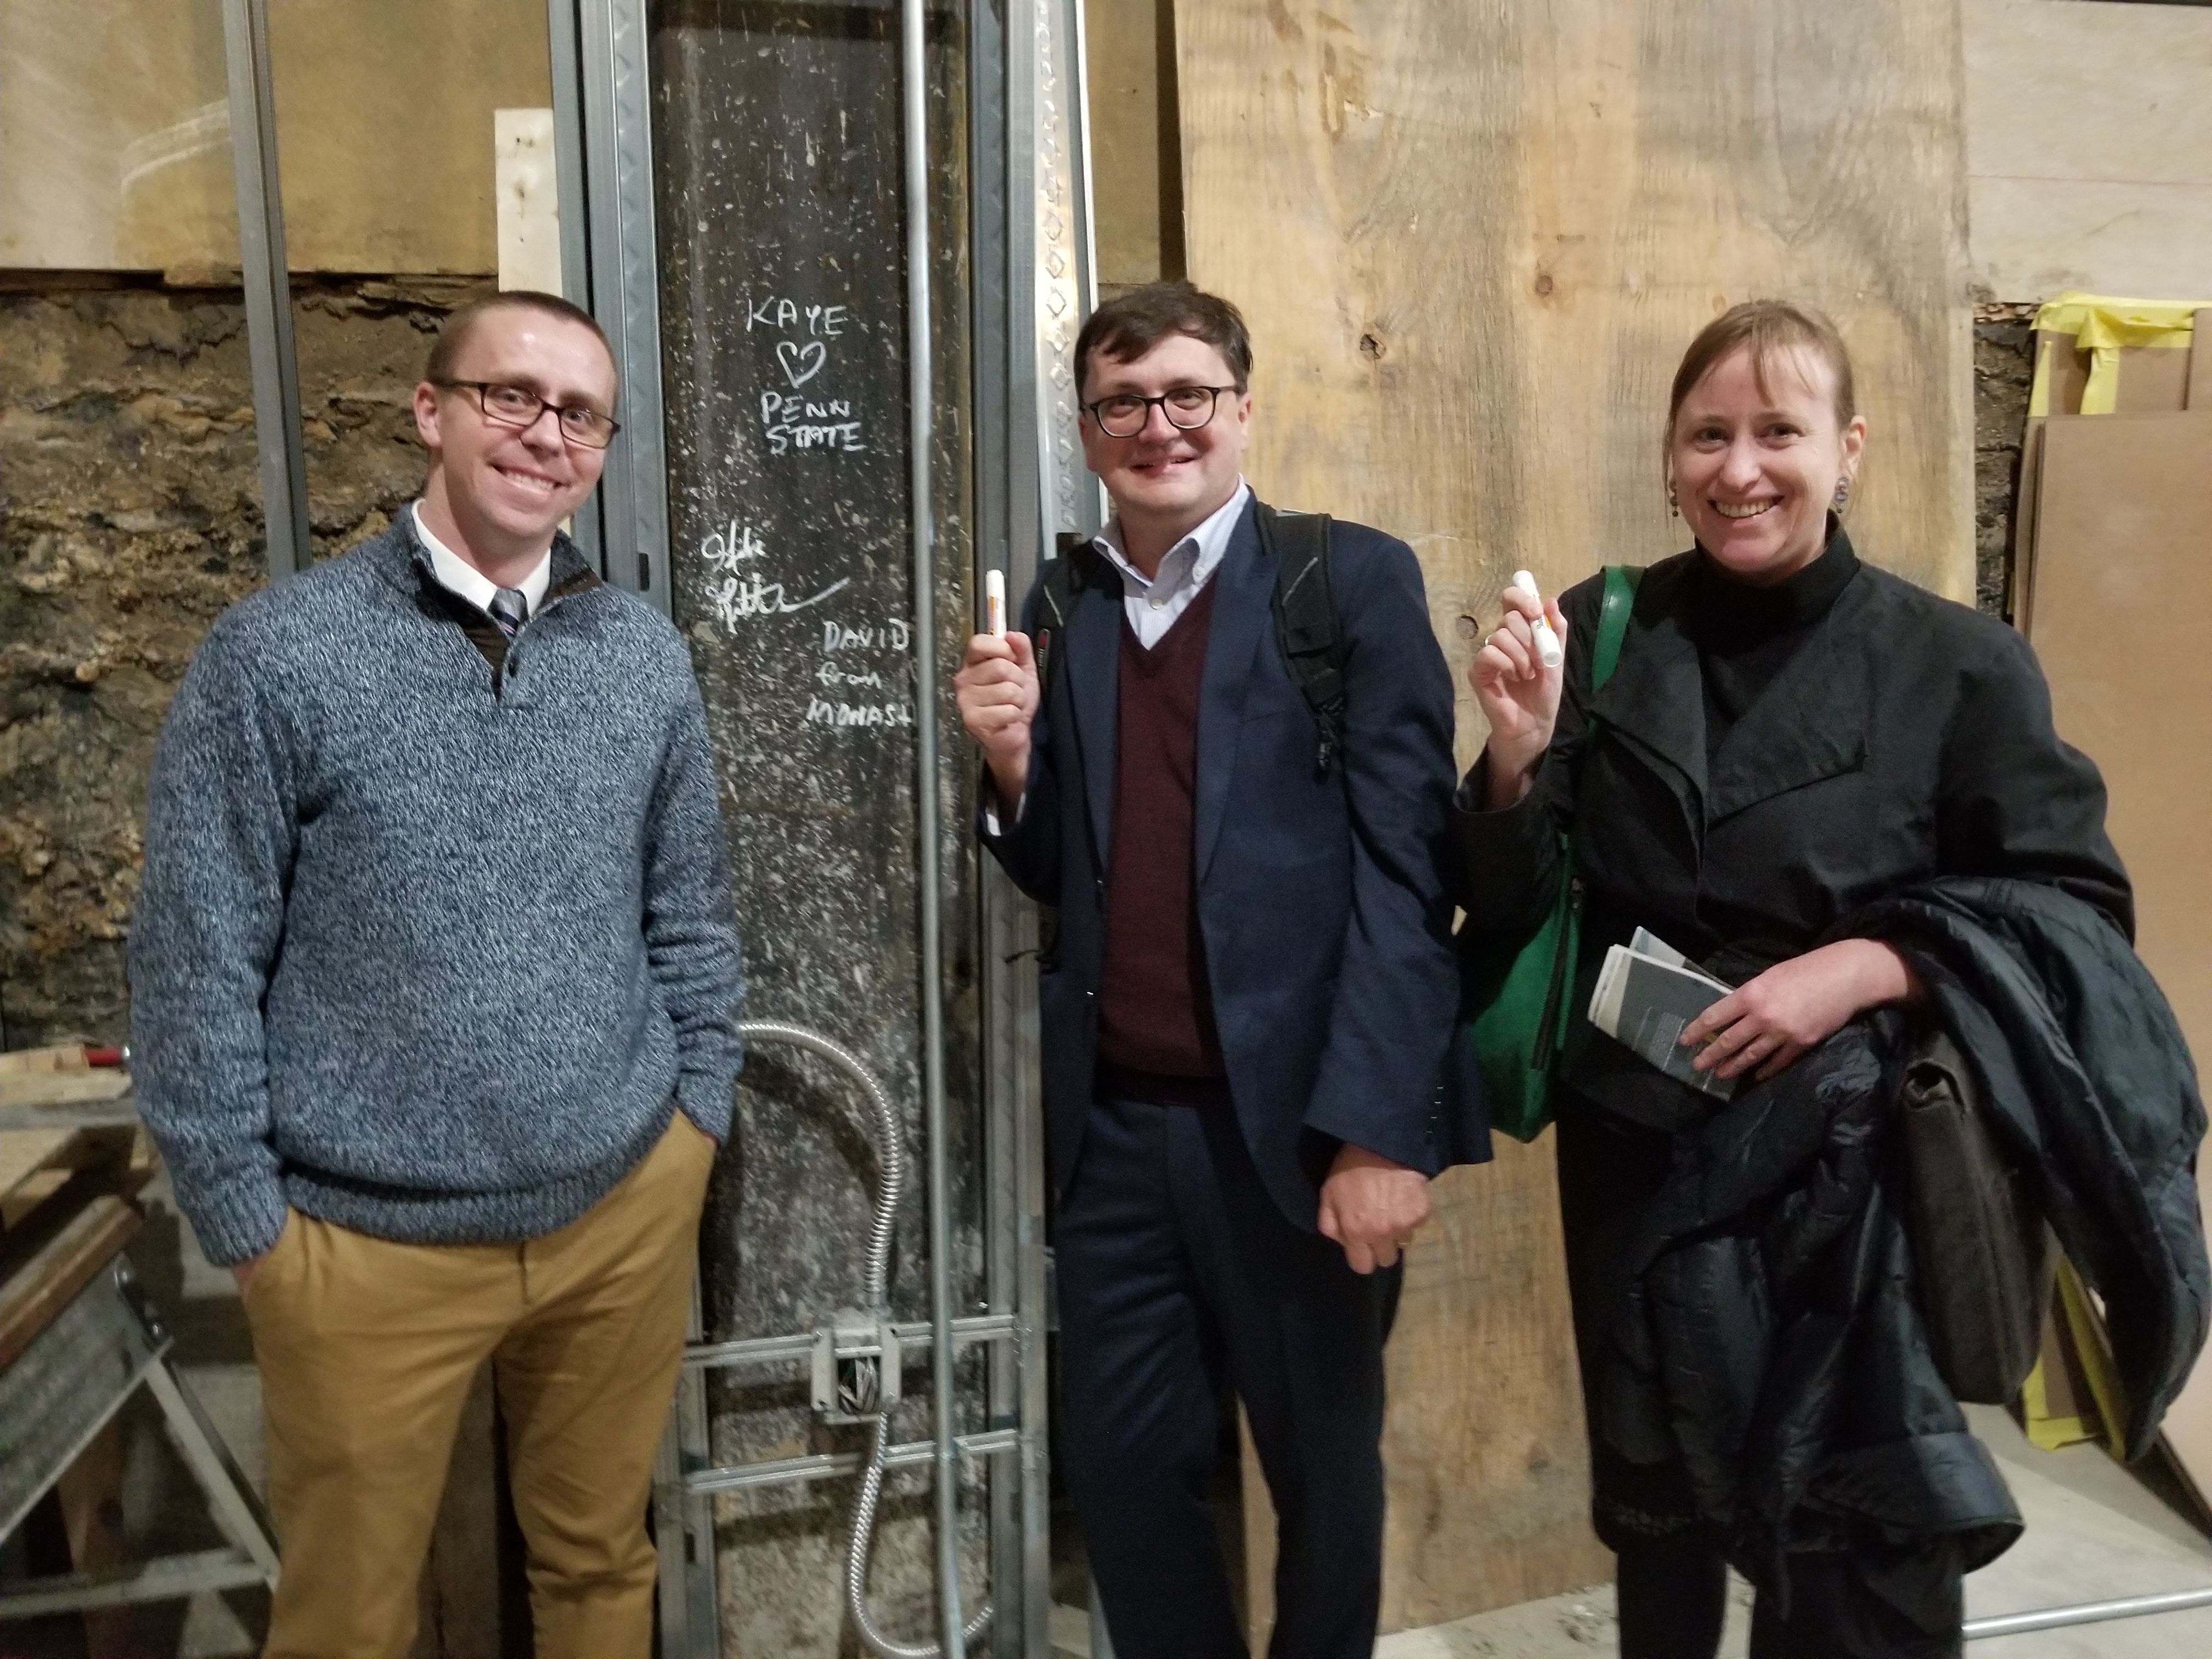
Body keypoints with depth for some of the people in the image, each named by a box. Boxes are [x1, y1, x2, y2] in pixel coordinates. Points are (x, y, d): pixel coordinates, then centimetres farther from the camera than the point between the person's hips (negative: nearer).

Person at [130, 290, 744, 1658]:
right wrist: (247, 1222, -5)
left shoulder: (647, 656, 1)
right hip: (368, 1240, -2)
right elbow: (196, 964, -7)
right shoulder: (279, 652, -10)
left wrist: (698, 1119, 7)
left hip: (630, 1212, 3)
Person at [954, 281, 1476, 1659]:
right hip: (1115, 1129, 4)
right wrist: (1013, 758, -8)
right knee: (1124, 1475, 16)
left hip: (1296, 1123, -3)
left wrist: (1381, 1128, -16)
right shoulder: (1057, 614, 9)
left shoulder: (1353, 581, -4)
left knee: (1326, 1479, 16)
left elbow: (1405, 869, -10)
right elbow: (1060, 879, 12)